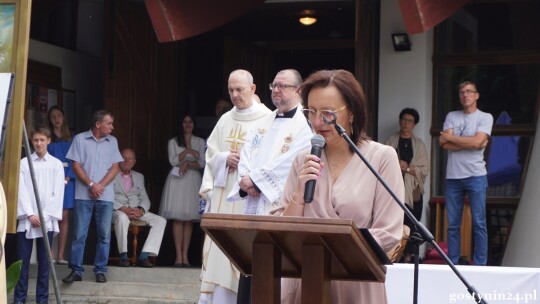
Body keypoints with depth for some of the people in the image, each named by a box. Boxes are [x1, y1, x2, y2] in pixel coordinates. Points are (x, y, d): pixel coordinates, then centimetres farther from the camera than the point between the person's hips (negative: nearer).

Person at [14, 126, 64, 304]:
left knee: (44, 261, 3)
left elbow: (58, 192, 1)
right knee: (23, 260, 0)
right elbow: (22, 191, 0)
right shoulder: (24, 163, 5)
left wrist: (45, 215, -8)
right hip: (27, 219, 0)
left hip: (47, 219, 0)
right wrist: (30, 214, -10)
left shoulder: (56, 164, 5)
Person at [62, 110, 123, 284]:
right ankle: (76, 270, 4)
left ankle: (100, 270, 8)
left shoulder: (112, 142, 10)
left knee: (104, 235, 2)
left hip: (105, 196, 2)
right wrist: (91, 185, -10)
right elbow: (76, 166, -1)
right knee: (79, 234, -1)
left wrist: (100, 186, -7)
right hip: (83, 194, -2)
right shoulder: (80, 139, 2)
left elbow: (115, 168, 5)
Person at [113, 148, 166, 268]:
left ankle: (143, 256, -24)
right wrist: (123, 209, -20)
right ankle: (123, 256, -30)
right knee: (122, 217, -41)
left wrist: (141, 210, -9)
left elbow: (145, 199, 14)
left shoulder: (139, 177, 22)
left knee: (161, 221, -16)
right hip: (117, 210, -5)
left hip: (137, 211, 5)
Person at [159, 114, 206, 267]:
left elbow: (202, 163, 3)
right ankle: (179, 255, -9)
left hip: (193, 181, 1)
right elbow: (173, 161, -1)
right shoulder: (173, 142, 11)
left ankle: (185, 255, -2)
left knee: (189, 219, -2)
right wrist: (187, 152, -11)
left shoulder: (200, 142, 12)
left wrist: (187, 164, -12)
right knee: (177, 218, -8)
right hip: (177, 180, -1)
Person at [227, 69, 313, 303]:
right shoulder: (265, 122, 20)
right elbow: (247, 153, 13)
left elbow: (291, 161, -15)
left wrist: (255, 179, -12)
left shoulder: (306, 123, -5)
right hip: (254, 205, 7)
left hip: (282, 207, -7)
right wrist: (246, 182, -6)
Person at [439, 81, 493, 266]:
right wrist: (470, 143, -8)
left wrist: (450, 137, -3)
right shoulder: (451, 117, 12)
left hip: (475, 176, -3)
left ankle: (480, 265, 1)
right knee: (452, 224, 3)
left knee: (479, 223, -3)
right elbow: (445, 145, -1)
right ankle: (452, 264, 8)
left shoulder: (485, 117, 4)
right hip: (453, 176, 3)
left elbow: (477, 141, -12)